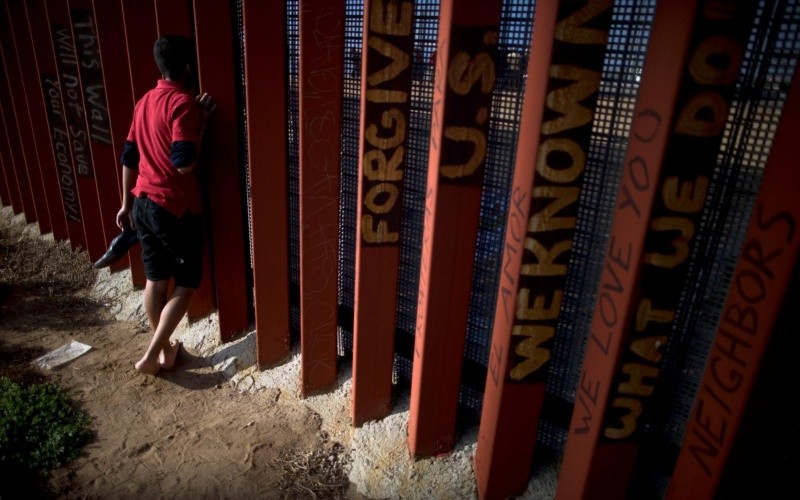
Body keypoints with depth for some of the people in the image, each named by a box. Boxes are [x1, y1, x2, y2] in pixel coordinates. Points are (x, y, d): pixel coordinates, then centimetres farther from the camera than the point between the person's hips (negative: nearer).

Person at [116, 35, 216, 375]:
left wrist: (126, 203, 23)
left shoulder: (145, 101, 11)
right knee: (186, 283, 6)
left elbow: (129, 157, 16)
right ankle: (152, 355, 6)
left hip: (144, 203, 8)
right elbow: (184, 163, -24)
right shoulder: (184, 103, -16)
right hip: (175, 208, -8)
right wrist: (202, 122, -12)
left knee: (155, 279, 17)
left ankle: (163, 347, 31)